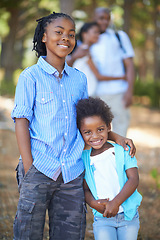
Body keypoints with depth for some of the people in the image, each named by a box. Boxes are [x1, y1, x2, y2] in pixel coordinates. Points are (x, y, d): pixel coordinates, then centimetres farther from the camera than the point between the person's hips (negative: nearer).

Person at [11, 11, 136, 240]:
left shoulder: (79, 79, 13)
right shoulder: (31, 77, -1)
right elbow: (21, 121, -4)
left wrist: (115, 137, 11)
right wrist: (28, 169, -11)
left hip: (72, 172, 4)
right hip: (40, 168, -4)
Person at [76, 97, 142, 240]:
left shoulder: (122, 151, -3)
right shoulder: (84, 159, 1)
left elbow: (134, 179, -9)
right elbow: (85, 189, 5)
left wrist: (115, 203, -20)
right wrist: (94, 203, -17)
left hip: (129, 215, 0)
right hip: (102, 218, 0)